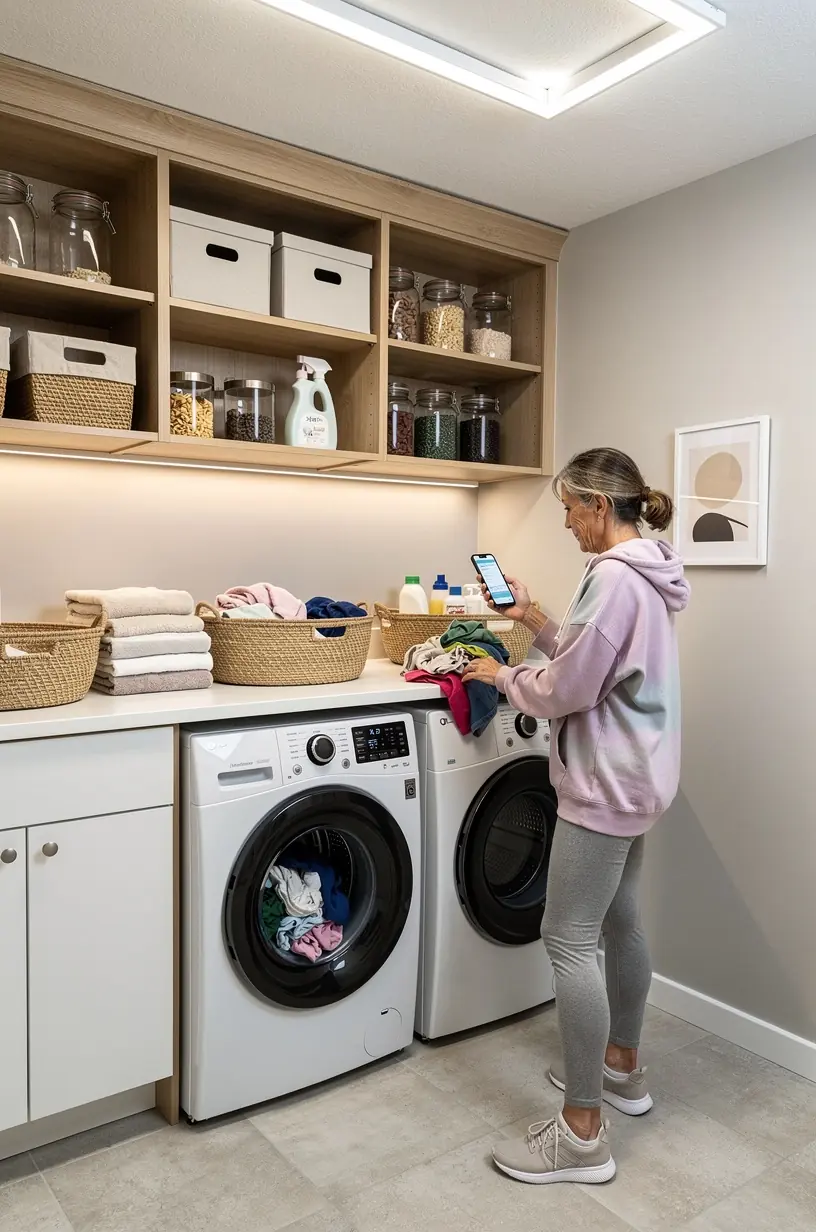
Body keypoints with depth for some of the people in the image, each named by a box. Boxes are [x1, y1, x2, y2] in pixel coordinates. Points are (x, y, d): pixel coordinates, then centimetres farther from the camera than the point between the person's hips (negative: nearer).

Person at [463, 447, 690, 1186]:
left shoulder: (613, 577, -22)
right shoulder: (646, 574, 11)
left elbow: (567, 690, -20)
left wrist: (503, 677, -4)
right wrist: (538, 623, 10)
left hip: (606, 782, -11)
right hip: (633, 775, 11)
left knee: (568, 941, -5)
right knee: (619, 922, 20)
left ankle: (583, 1135, 6)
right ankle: (621, 1069, 37)